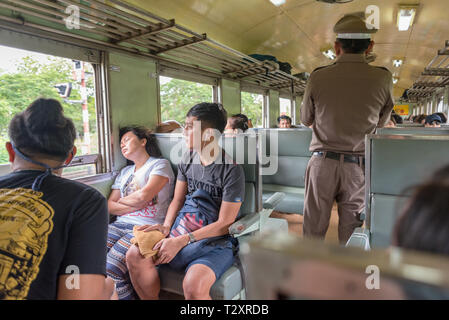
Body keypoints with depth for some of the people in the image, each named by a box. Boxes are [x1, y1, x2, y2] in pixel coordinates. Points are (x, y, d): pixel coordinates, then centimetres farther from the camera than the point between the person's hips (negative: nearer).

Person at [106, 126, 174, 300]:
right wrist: (136, 205, -2)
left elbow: (143, 196, -11)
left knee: (110, 268, -24)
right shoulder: (125, 172, 26)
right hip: (121, 224, 6)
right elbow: (110, 207, 15)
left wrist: (121, 201, 8)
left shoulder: (160, 164, 4)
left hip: (147, 227, -6)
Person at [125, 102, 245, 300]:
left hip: (215, 243, -5)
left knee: (193, 285, -32)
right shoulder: (188, 160, 7)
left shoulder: (232, 171, -14)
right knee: (135, 255, -14)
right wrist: (166, 226, -7)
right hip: (181, 234, 6)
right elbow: (177, 200, 13)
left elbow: (224, 224, -15)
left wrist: (181, 241, -19)